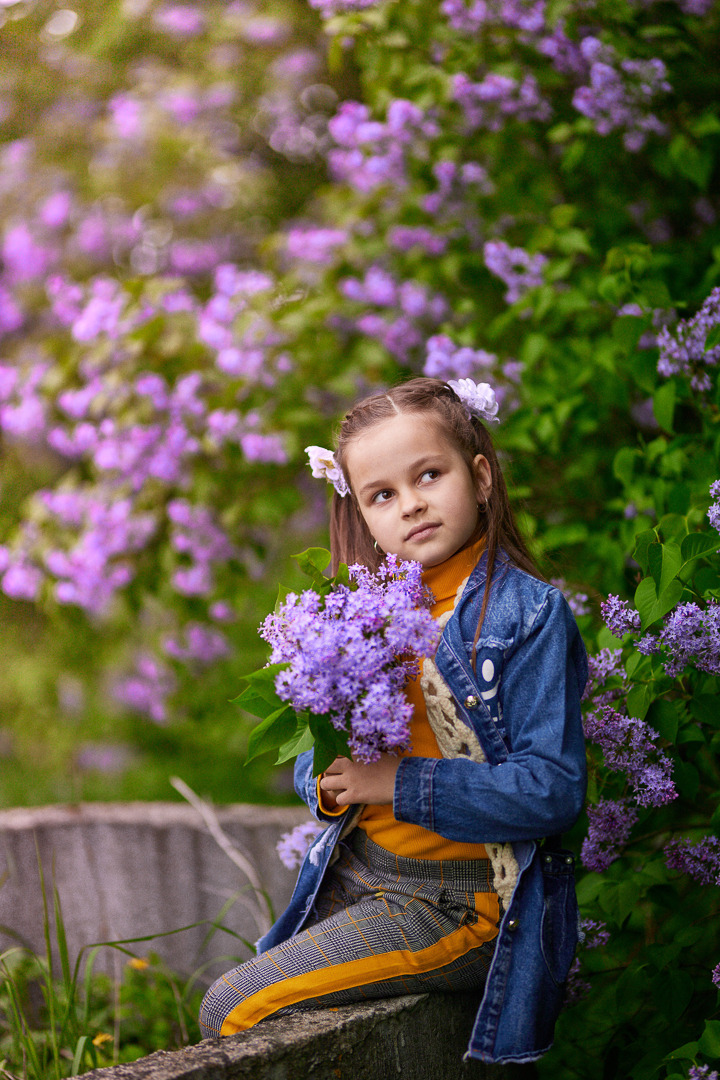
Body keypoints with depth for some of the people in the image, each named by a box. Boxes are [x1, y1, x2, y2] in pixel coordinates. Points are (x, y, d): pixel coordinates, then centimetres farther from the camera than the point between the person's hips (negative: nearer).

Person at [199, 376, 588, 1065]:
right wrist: (328, 784, -8)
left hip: (456, 901, -7)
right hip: (354, 878, 7)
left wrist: (401, 782, -20)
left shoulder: (529, 615, -12)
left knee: (234, 1009, -13)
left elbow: (552, 789, -19)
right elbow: (315, 758, 16)